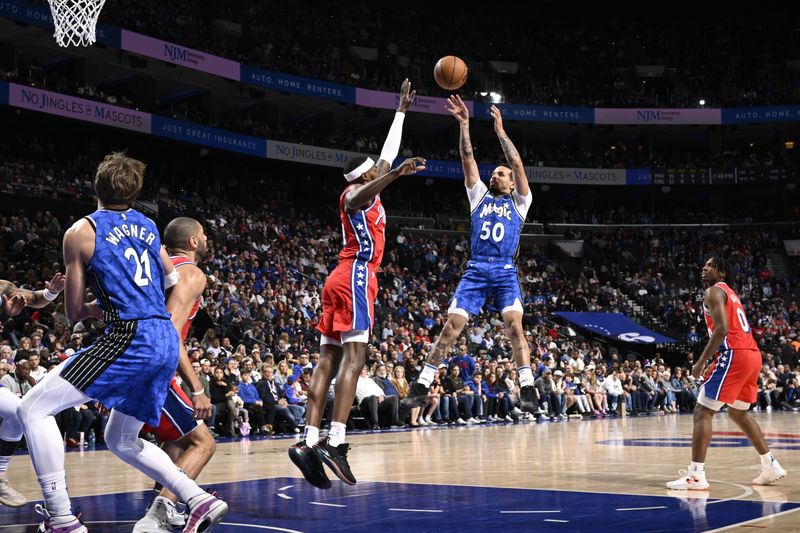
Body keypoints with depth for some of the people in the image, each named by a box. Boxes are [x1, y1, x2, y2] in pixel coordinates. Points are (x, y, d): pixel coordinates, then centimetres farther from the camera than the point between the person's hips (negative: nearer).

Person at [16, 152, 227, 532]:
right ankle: (200, 501, 14)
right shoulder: (148, 226, 17)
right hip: (168, 341, 7)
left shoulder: (80, 232, 0)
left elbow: (74, 312, 4)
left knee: (33, 409, -1)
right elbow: (170, 280, 33)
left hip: (130, 338, -7)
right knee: (122, 440, 24)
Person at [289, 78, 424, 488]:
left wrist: (402, 110, 44)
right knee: (353, 357, -18)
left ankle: (309, 442, -8)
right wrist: (396, 173, -43)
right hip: (355, 276, -10)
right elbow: (366, 192, -28)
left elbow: (388, 151, 37)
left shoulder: (365, 191, 26)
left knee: (329, 360, 0)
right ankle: (335, 442, -28)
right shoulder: (356, 192, 0)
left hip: (342, 279, 10)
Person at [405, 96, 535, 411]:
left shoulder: (519, 202, 14)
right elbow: (467, 160, 11)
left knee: (514, 325, -19)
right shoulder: (479, 195, 20)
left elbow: (518, 164, 2)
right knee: (451, 325, -7)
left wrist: (500, 131, 1)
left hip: (505, 272, -2)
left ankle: (527, 389, -18)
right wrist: (464, 125, 3)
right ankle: (421, 386, -3)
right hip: (475, 270, 2)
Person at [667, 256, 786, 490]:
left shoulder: (714, 292, -3)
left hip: (734, 355, -9)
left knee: (702, 412, -9)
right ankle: (771, 466, 26)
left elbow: (721, 330, -16)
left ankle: (696, 475, -17)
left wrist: (701, 362, -15)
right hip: (752, 355, 9)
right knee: (737, 413, 26)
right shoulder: (731, 294, 26)